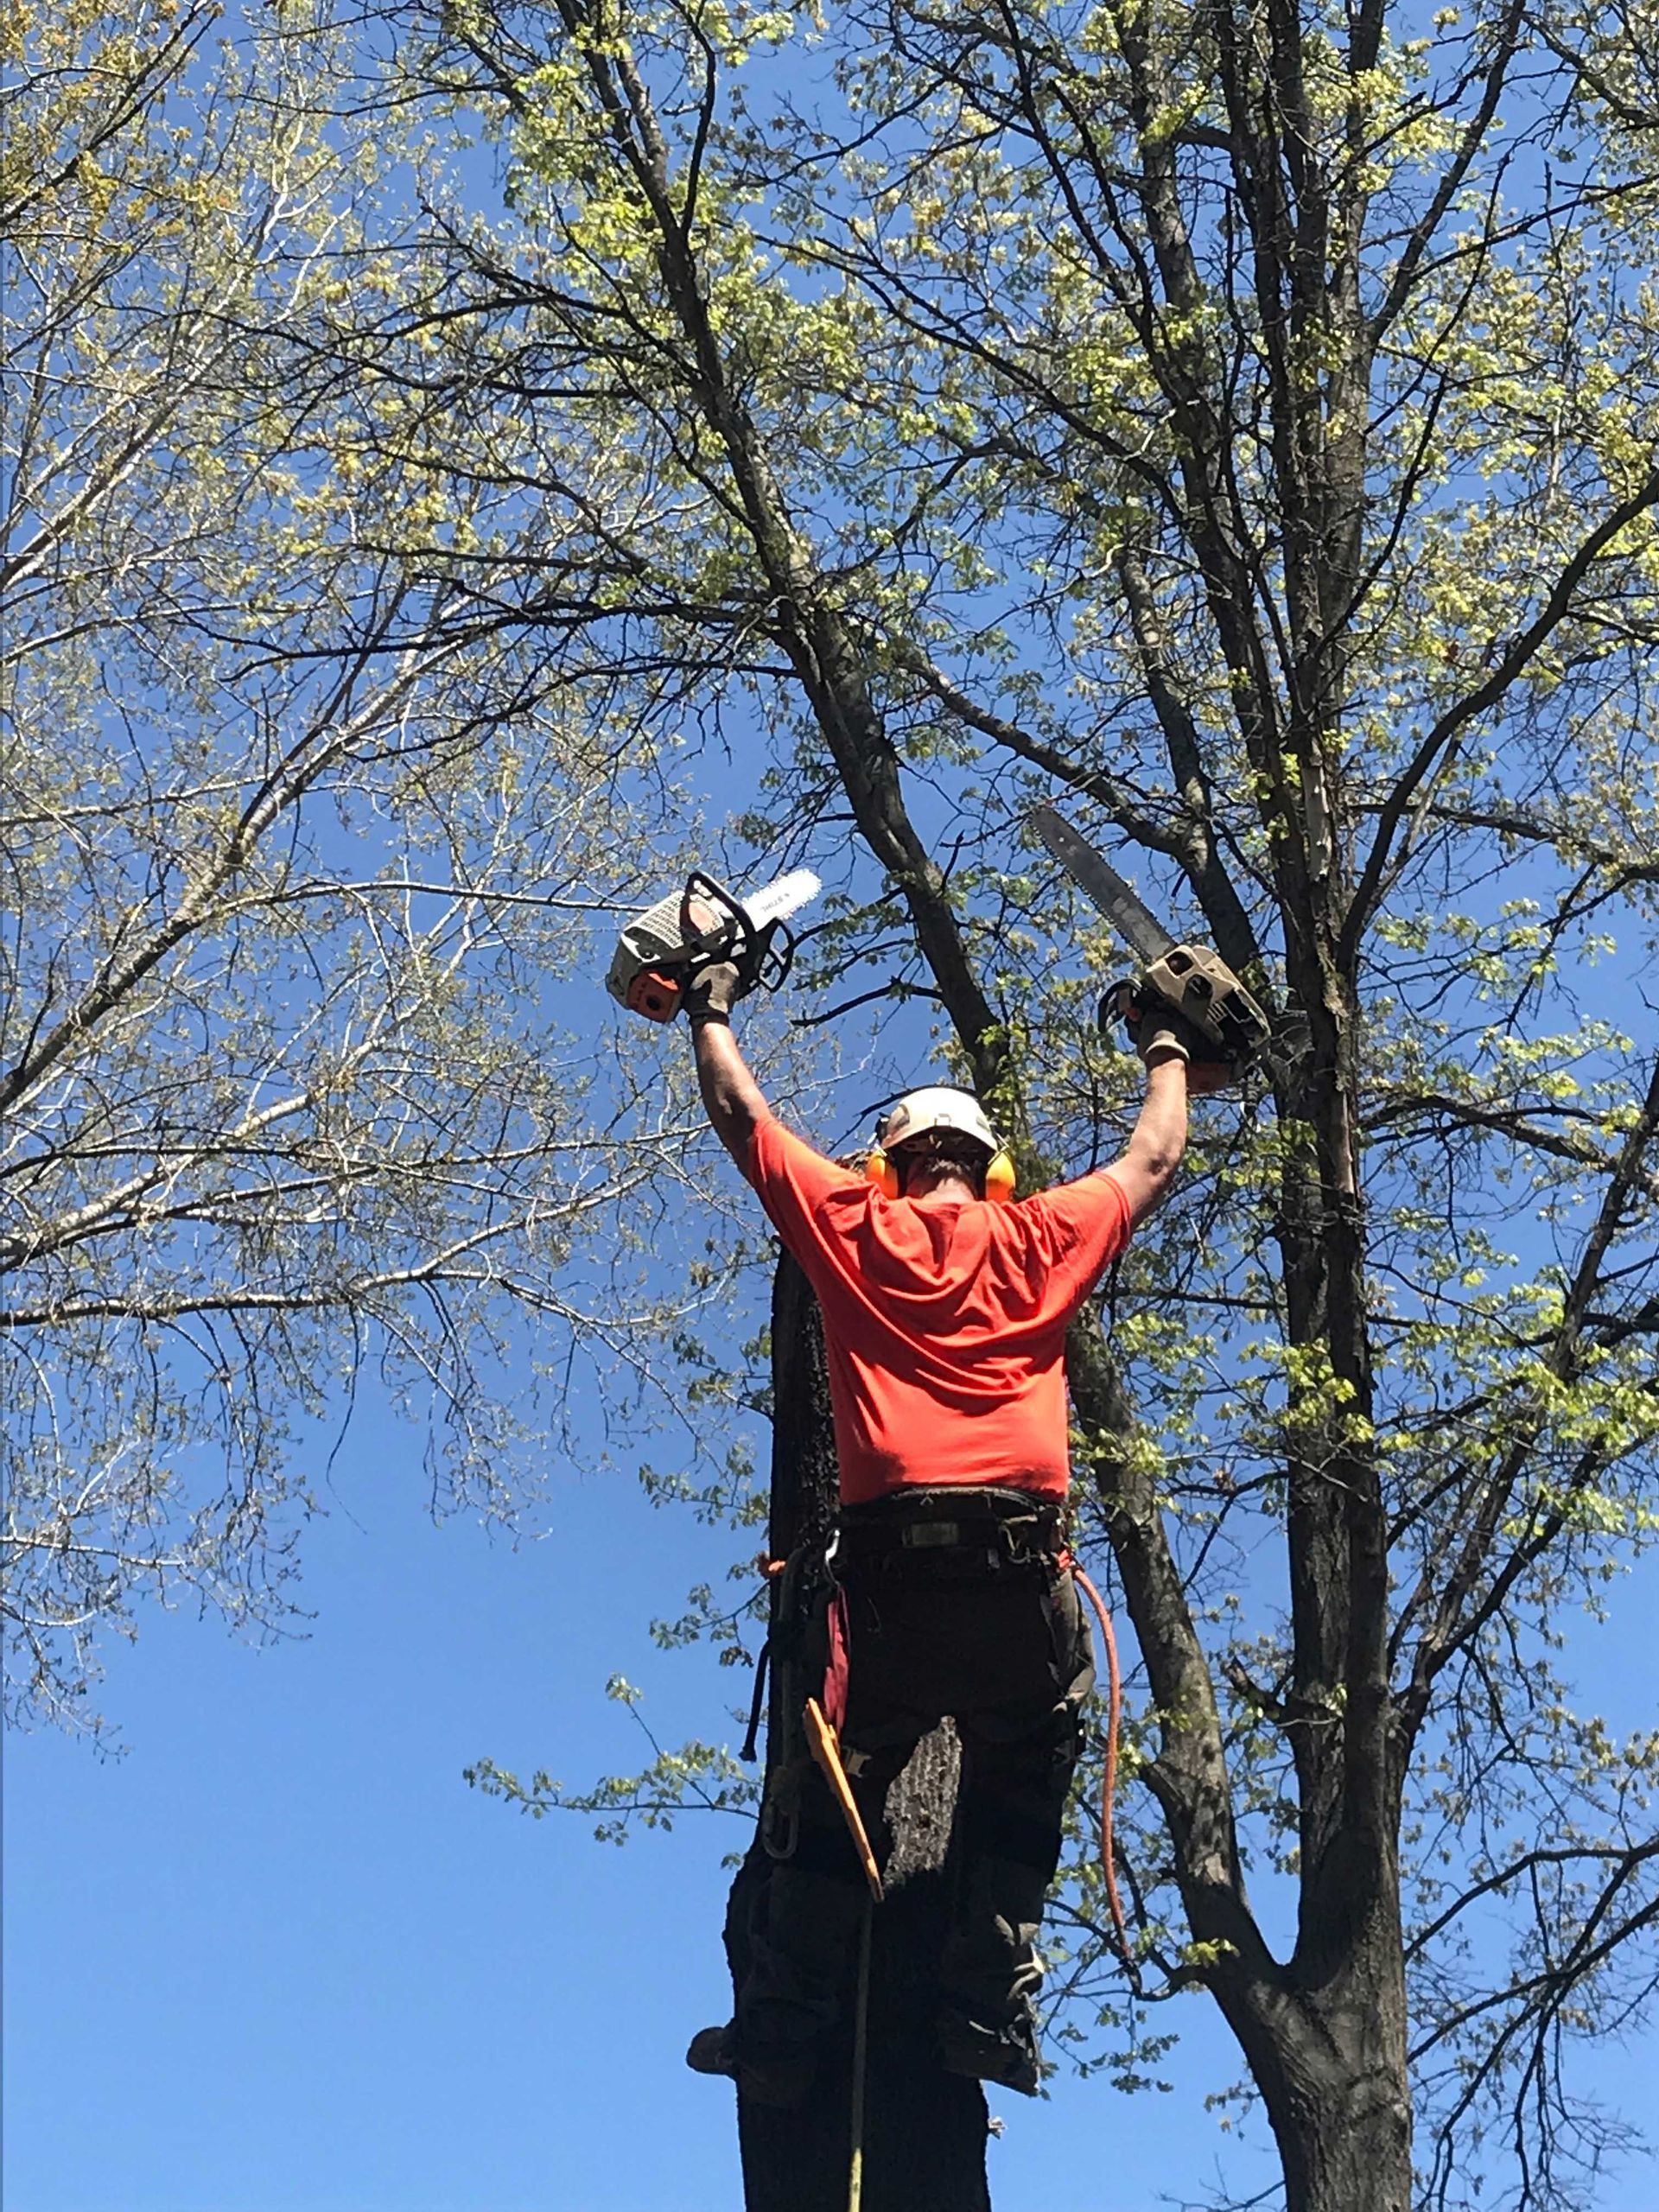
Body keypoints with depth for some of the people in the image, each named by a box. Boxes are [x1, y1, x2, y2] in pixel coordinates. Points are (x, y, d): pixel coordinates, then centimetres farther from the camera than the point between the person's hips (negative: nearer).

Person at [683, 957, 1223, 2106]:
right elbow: (1153, 1159, 30)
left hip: (886, 1566, 0)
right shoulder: (1041, 1237, 14)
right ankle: (991, 2004, 4)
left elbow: (742, 1115, 25)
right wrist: (1168, 1058, 48)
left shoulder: (850, 1225, 13)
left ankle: (784, 2023, 4)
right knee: (1018, 1796, 14)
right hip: (1020, 1568, 0)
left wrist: (713, 1011, 42)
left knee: (833, 1801, 9)